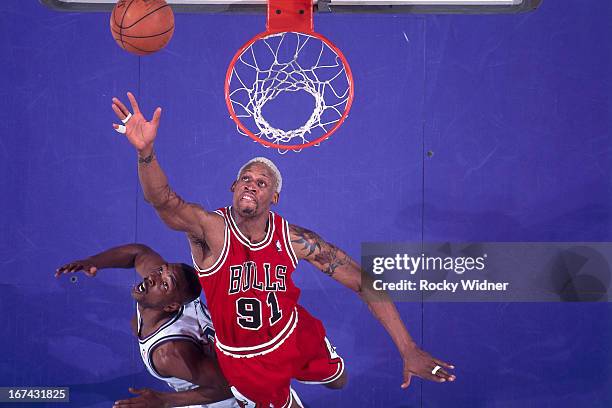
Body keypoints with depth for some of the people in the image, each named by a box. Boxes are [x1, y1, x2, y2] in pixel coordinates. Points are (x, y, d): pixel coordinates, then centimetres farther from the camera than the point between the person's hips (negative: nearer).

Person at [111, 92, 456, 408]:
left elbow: (365, 282, -19)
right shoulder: (211, 229, -28)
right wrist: (146, 152, -70)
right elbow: (163, 200, -48)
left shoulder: (293, 239, -21)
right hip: (244, 360, -3)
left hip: (296, 335, 3)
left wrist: (408, 349, -25)